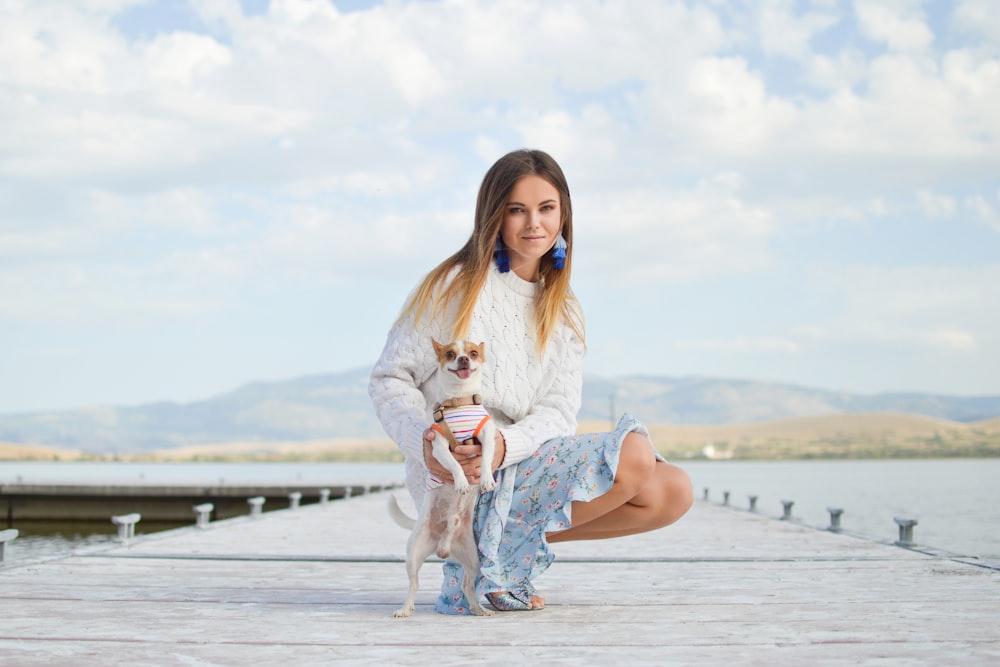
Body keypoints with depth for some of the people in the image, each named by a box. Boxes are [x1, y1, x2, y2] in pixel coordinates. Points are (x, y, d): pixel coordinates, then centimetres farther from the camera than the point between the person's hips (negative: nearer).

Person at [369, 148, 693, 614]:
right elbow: (390, 379, -3)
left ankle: (502, 549, -3)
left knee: (672, 493, -7)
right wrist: (425, 442, -23)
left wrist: (505, 445, -22)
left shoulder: (563, 313, 12)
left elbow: (558, 412, 0)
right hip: (456, 479, -7)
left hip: (522, 465, 7)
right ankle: (490, 567, -12)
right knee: (634, 455, -22)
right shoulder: (456, 286, -4)